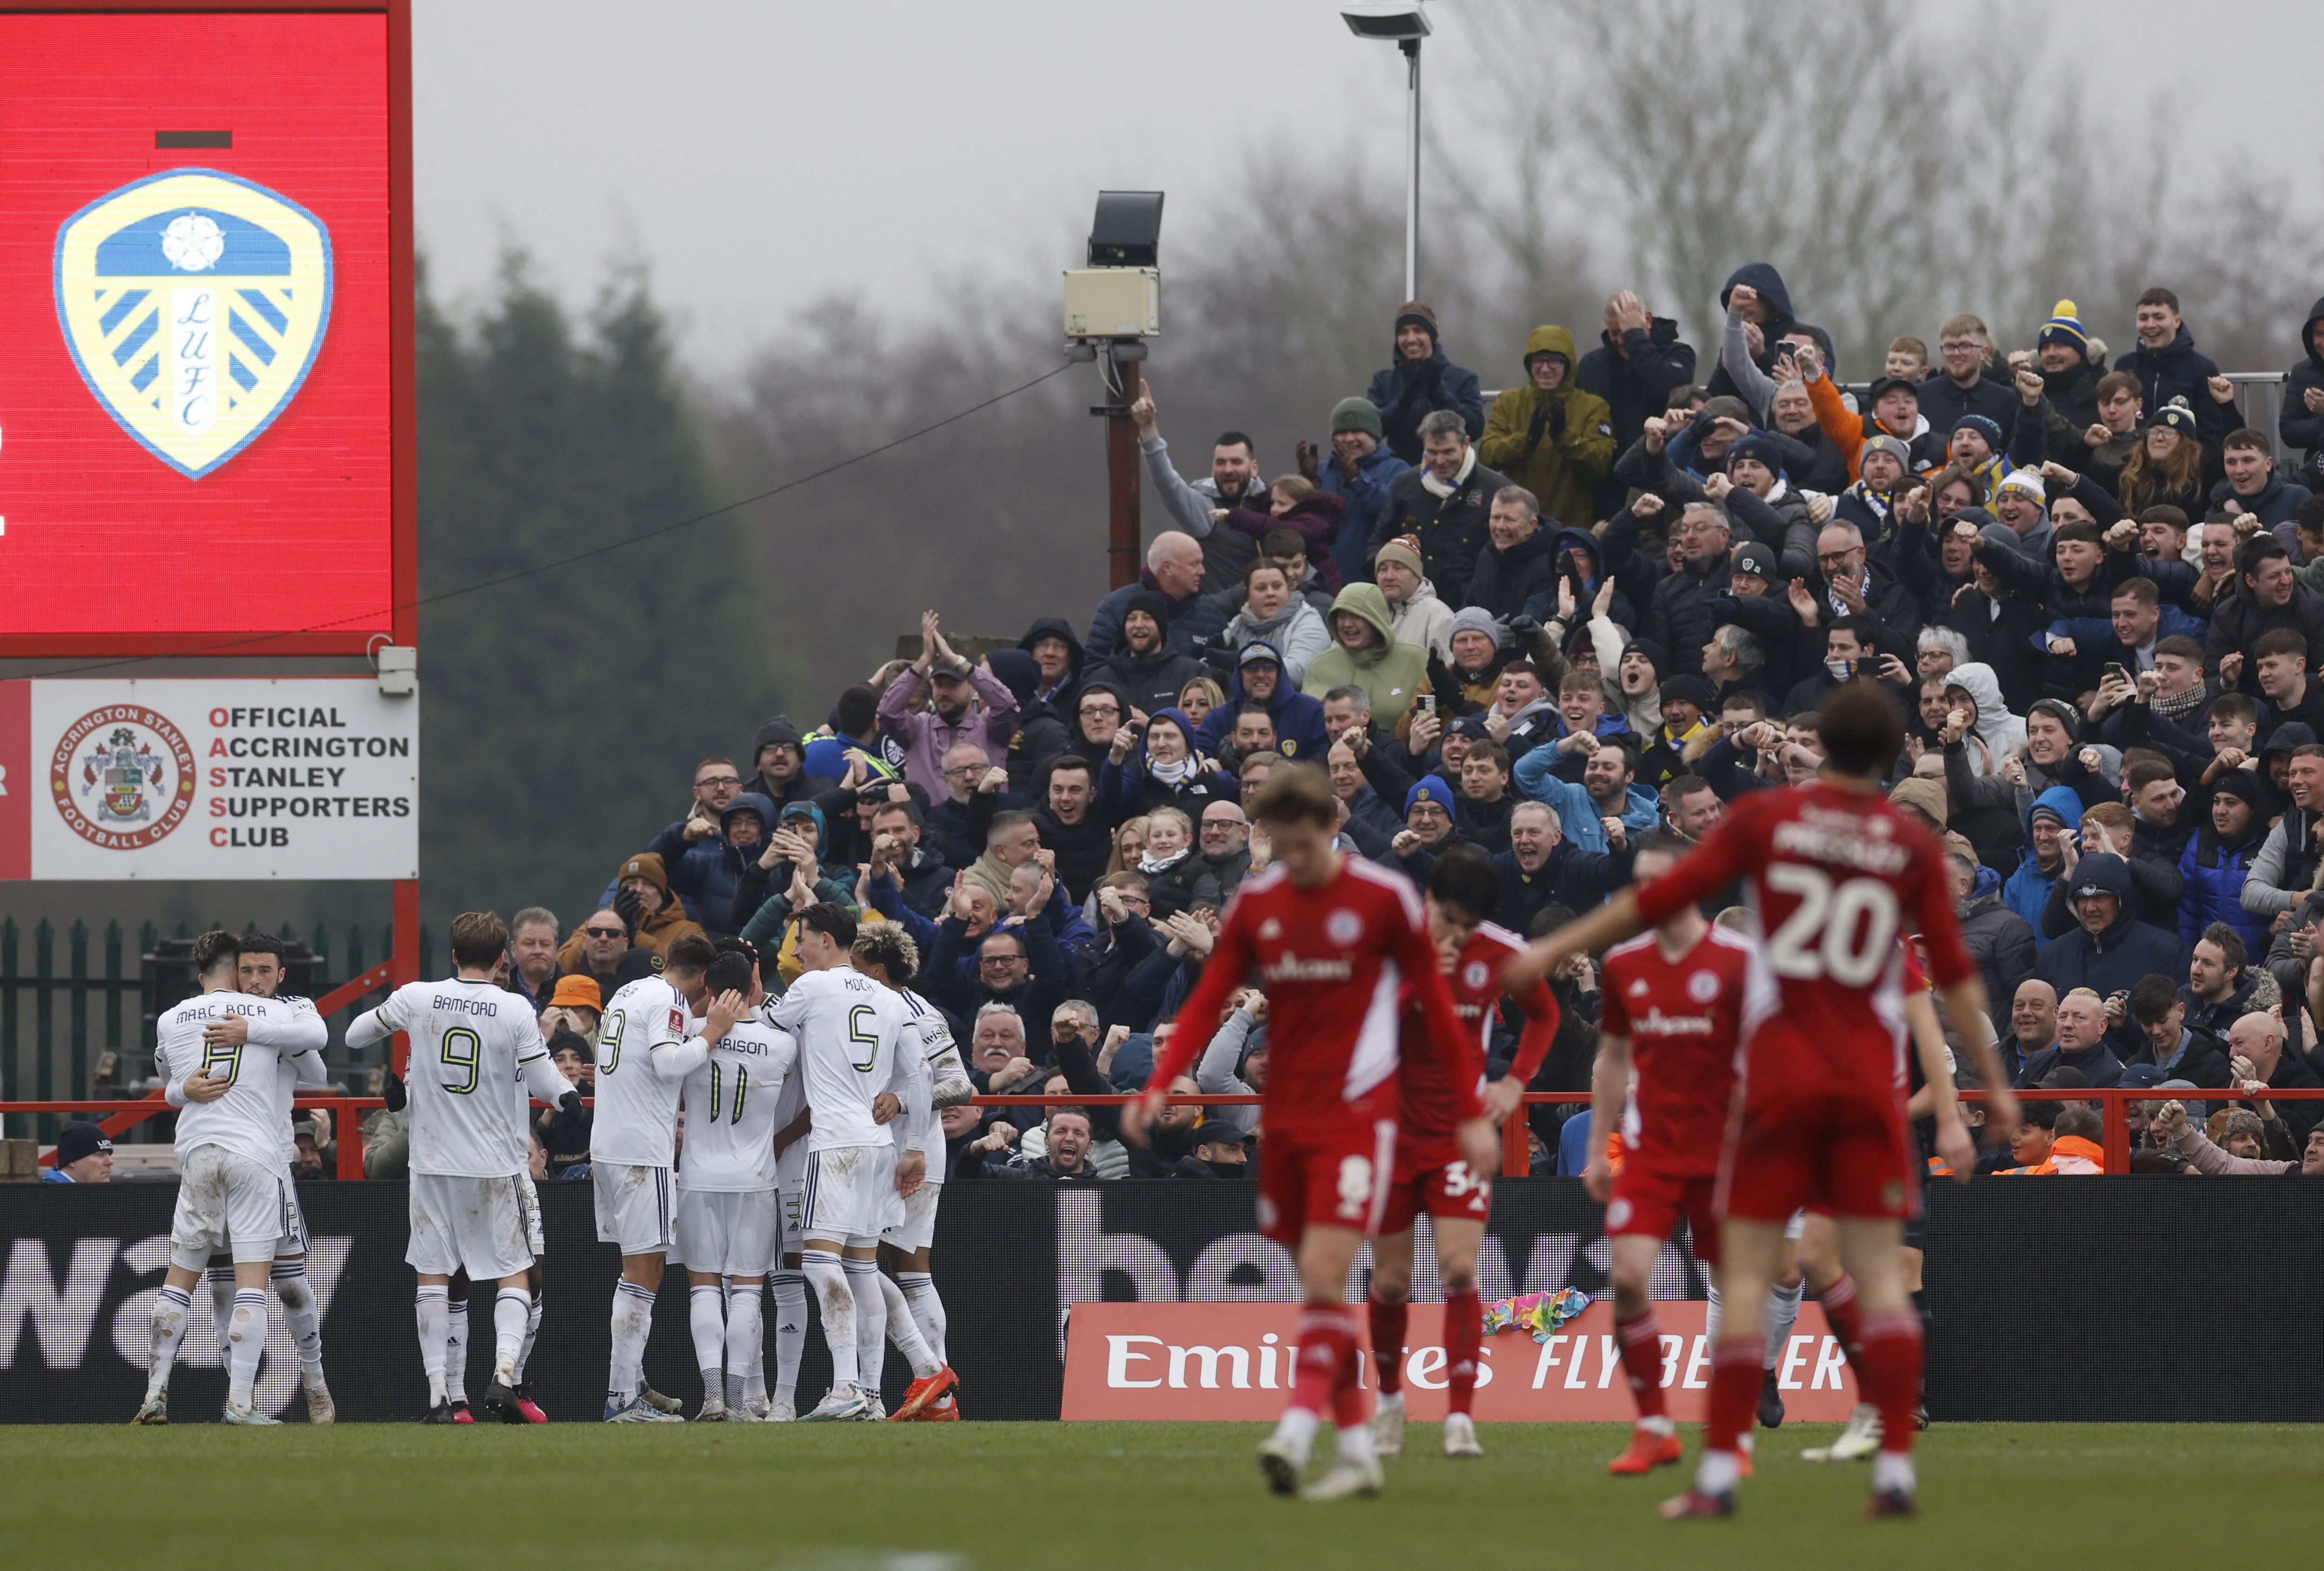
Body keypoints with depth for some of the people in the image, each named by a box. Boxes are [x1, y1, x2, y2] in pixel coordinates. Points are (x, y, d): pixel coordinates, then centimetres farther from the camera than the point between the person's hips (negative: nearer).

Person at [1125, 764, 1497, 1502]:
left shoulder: (1384, 899, -5)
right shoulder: (1256, 902, 6)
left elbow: (1436, 1005, 1)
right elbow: (1207, 1003, 5)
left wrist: (1471, 1114, 2)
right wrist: (1158, 1086, -10)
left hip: (1356, 1115, -5)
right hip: (1285, 1117, 5)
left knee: (1324, 1273, -18)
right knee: (1320, 1285, 6)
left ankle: (1296, 1432, -25)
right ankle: (1358, 1449, 11)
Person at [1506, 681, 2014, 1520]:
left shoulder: (1765, 819, -1)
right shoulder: (1912, 848, 2)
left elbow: (1657, 898, -1)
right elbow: (1955, 978, 3)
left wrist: (1556, 949, 9)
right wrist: (1993, 1087, 11)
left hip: (1779, 1080, -1)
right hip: (1870, 1087, 1)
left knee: (1746, 1271, 1)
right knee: (1880, 1272, 3)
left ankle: (1719, 1474, -4)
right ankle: (1895, 1470, -5)